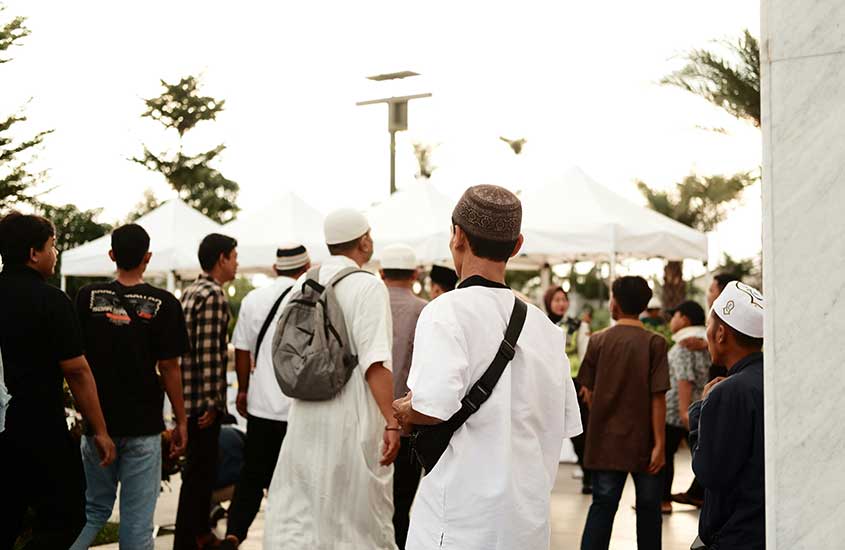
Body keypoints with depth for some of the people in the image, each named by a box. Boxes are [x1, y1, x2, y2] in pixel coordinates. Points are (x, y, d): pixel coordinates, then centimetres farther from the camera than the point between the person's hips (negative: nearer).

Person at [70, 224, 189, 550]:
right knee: (137, 518, 5)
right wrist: (181, 421, 2)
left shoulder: (88, 297, -1)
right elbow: (169, 368, -7)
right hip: (143, 425, -3)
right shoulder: (163, 304, -8)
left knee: (95, 510, 17)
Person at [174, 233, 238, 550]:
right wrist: (212, 402, -20)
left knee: (201, 467, 20)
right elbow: (209, 352, -22)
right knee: (199, 471, -2)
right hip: (203, 400, -10)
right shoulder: (213, 295, -16)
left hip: (187, 395, 10)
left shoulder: (190, 292, 15)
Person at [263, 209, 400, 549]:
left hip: (304, 414, 6)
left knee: (294, 513, 11)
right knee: (358, 514, 8)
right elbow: (375, 363, -20)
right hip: (352, 419, -5)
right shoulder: (367, 286, -12)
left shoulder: (303, 285, 7)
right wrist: (391, 422, -20)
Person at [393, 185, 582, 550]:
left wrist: (402, 411, -3)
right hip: (531, 521, 6)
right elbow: (565, 423, 12)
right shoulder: (544, 325, 8)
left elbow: (435, 407, -24)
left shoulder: (446, 311, -11)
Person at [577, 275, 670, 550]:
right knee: (648, 507, 11)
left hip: (606, 440, 2)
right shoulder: (654, 342, -8)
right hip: (644, 442, -2)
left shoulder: (598, 340, -2)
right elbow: (658, 397, -12)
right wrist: (659, 443, -8)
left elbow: (588, 392, 3)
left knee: (602, 505, 8)